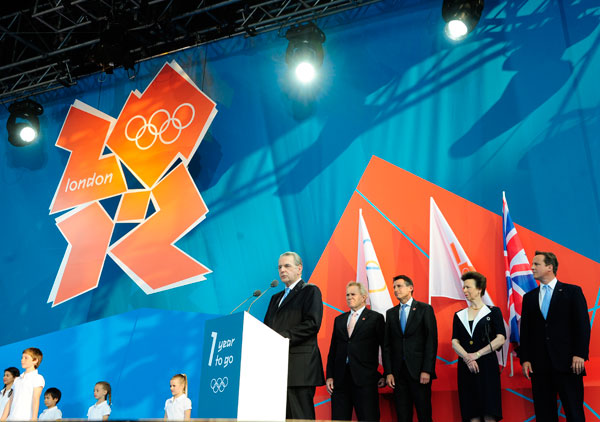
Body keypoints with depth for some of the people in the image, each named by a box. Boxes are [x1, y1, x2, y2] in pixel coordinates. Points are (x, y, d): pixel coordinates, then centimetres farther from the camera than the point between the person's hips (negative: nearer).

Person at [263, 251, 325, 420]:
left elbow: (312, 324, -12)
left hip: (300, 367, -7)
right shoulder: (276, 297, 26)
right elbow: (267, 325, 21)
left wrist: (282, 337, -17)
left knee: (299, 416, -6)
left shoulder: (311, 291, 2)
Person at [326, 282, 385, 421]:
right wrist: (329, 376, 8)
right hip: (340, 378, 5)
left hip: (365, 379, -4)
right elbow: (333, 349, 16)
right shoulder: (339, 319, 17)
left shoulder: (375, 318, 3)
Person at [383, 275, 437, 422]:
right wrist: (388, 372, 1)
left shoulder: (425, 309, 2)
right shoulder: (391, 313, 13)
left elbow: (432, 341, -4)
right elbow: (387, 344, 11)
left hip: (419, 371, -3)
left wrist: (427, 370, -12)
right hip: (398, 371, 4)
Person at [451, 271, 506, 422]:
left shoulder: (493, 311, 4)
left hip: (487, 365, -3)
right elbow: (454, 342, 6)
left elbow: (501, 339, -6)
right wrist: (466, 357, -13)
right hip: (465, 367, 3)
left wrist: (476, 355, -12)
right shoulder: (459, 315, 14)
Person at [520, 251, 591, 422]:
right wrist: (525, 359, 3)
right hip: (539, 364, 4)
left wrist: (580, 354, -10)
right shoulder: (529, 297, 14)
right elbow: (525, 330, 12)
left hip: (567, 362, -3)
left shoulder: (572, 291, 4)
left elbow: (583, 324, -2)